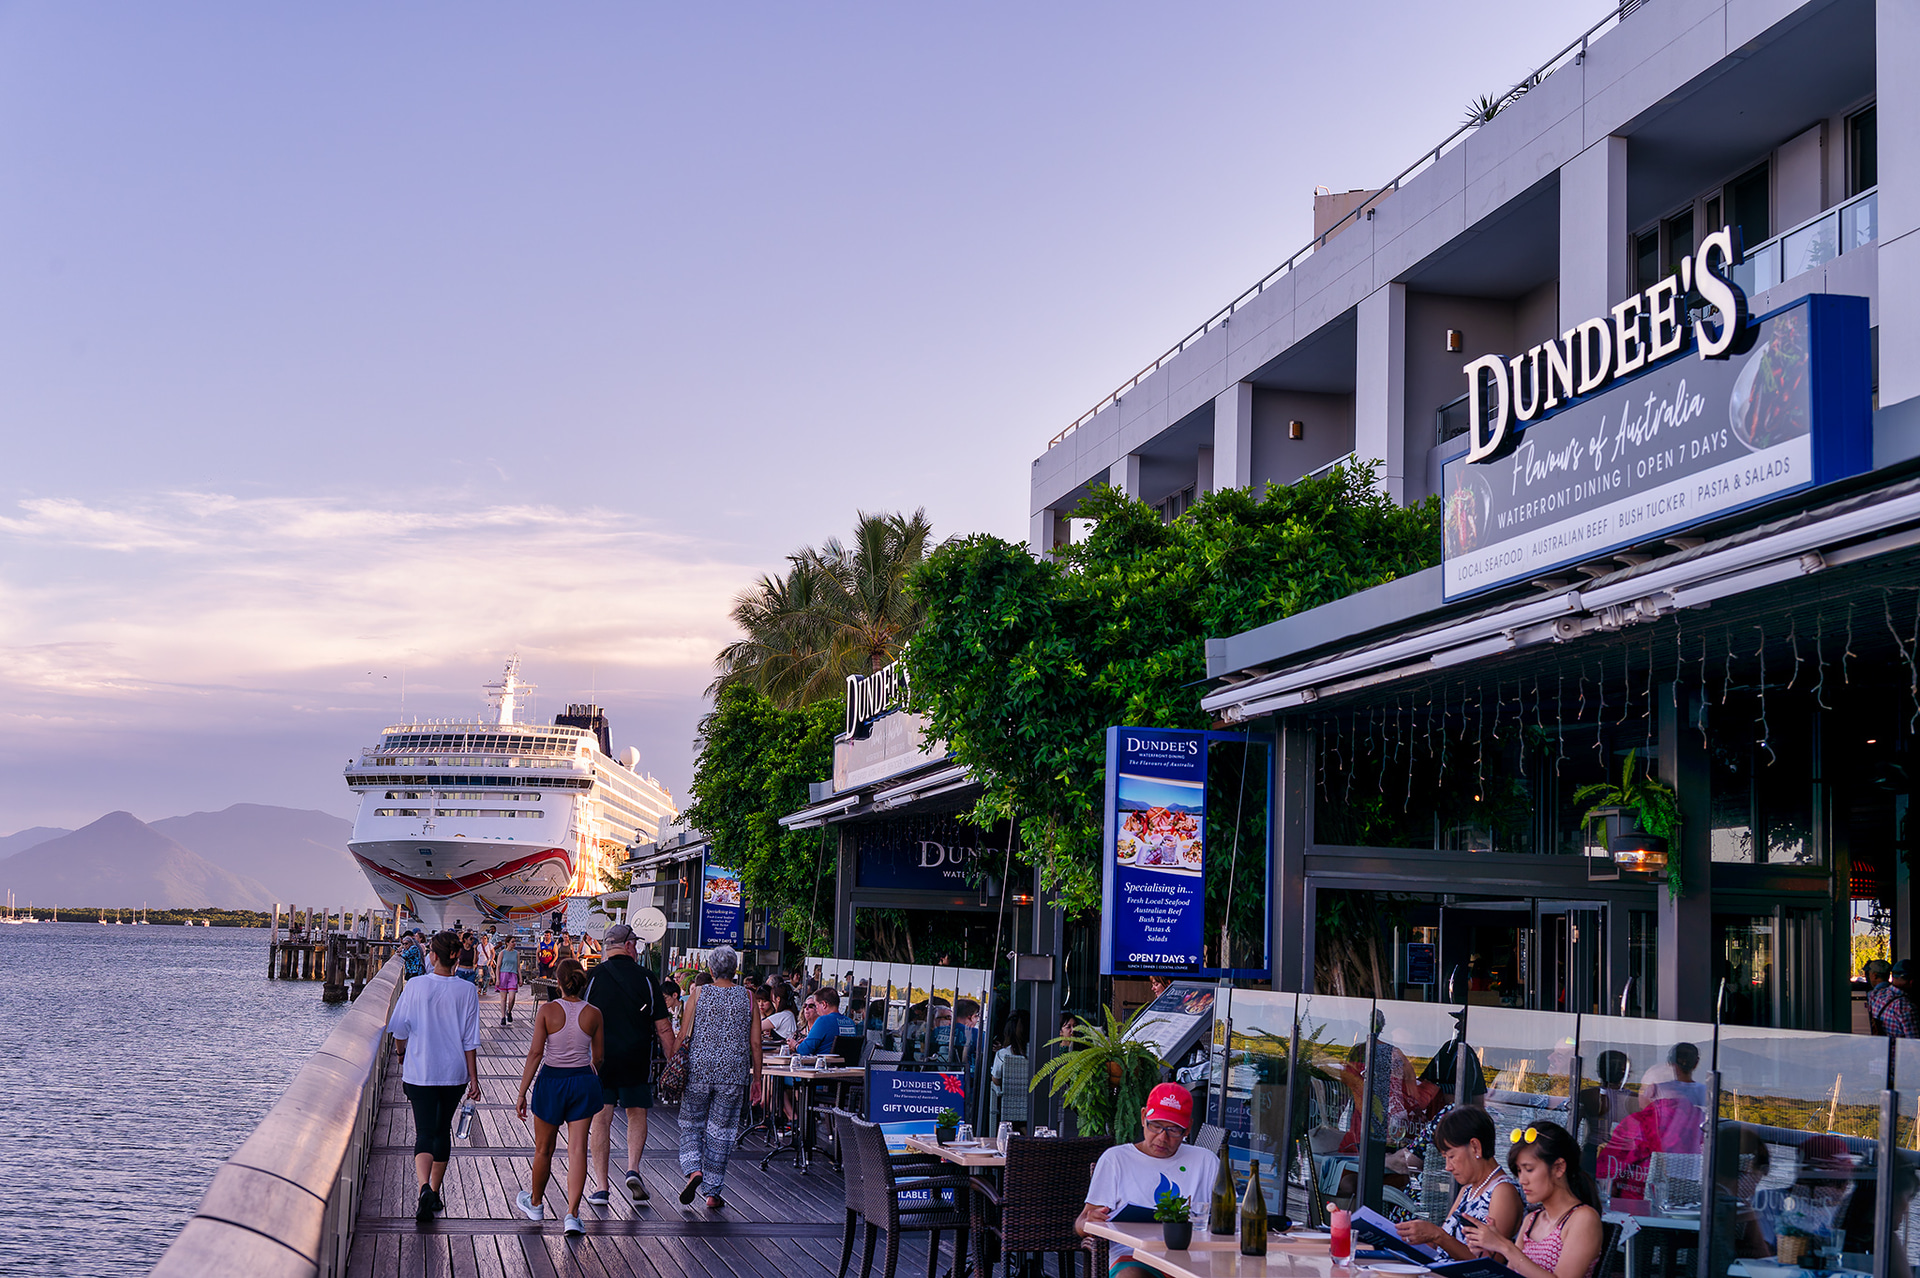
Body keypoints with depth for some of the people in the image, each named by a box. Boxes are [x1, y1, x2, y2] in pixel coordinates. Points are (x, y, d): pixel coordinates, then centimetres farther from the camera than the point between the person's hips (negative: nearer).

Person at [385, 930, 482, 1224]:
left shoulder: (415, 986, -8)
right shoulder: (466, 990, -5)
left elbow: (399, 1028, -3)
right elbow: (470, 1040, -3)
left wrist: (402, 1054, 18)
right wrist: (473, 1078, 2)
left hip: (419, 1072, -2)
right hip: (454, 1072, 2)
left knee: (424, 1132, -2)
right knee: (443, 1130, 18)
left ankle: (424, 1188, -26)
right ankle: (435, 1194, 25)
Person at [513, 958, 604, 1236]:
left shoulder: (547, 1011, -11)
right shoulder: (593, 1014, -4)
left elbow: (535, 1053, -12)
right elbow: (599, 1056, 5)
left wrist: (522, 1093, -8)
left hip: (552, 1080, -1)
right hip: (583, 1081, 1)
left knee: (544, 1149, 16)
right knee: (577, 1149, 2)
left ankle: (535, 1203, 37)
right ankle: (572, 1215, -6)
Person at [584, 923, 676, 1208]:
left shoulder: (593, 976, -4)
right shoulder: (645, 978, -3)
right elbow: (663, 1027, -2)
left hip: (600, 1059, 0)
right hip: (636, 1060, 0)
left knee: (601, 1120, 6)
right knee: (637, 1114, 17)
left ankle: (602, 1187, 5)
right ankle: (633, 1168, -2)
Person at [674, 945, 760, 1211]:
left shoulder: (699, 993, -2)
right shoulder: (747, 997, 1)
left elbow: (683, 1034, -4)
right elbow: (755, 1042, 1)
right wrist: (757, 1076, 10)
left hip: (698, 1069, -1)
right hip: (733, 1072, 1)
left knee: (692, 1124, 14)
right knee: (721, 1130, 7)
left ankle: (693, 1170, -10)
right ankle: (713, 1192, 9)